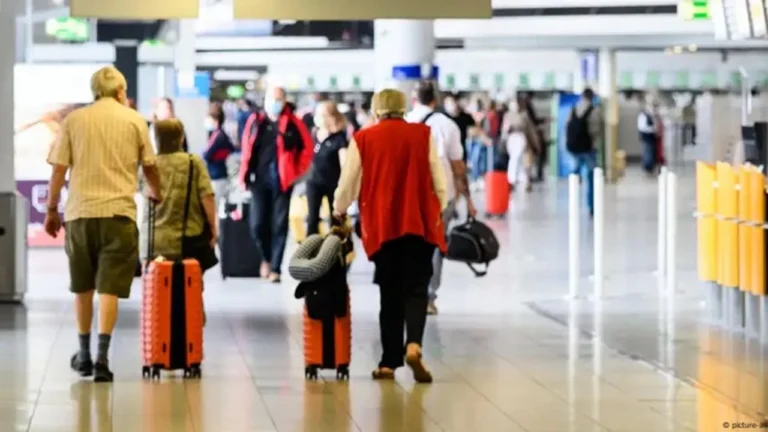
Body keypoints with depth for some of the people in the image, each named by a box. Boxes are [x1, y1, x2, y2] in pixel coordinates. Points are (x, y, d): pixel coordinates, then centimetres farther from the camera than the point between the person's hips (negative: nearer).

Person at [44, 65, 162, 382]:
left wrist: (52, 209, 11)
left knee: (82, 285, 15)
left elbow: (59, 169, 2)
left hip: (80, 212, 2)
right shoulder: (134, 120, 4)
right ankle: (102, 356, -14)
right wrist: (156, 194, 30)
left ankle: (84, 355, 24)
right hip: (119, 212, -2)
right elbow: (149, 167, 10)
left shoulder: (74, 120, 6)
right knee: (109, 287, -3)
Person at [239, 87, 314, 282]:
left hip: (282, 181, -2)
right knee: (257, 224, 1)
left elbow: (307, 147, 3)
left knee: (279, 225, 0)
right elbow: (246, 147, 12)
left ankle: (275, 268, 6)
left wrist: (297, 171, 0)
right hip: (259, 180, 2)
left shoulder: (292, 123, -2)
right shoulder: (255, 121, 5)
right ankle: (266, 257, 27)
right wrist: (245, 174, 6)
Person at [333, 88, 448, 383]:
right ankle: (413, 345, -25)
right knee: (416, 289, 0)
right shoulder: (423, 135, 2)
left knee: (390, 294, 10)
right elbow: (439, 182, 2)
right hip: (420, 223, -1)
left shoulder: (363, 139, 2)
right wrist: (438, 213, 18)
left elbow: (347, 184, 7)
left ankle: (389, 362, 8)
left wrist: (339, 212, 27)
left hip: (381, 226, 1)